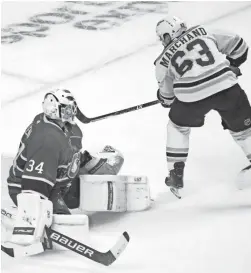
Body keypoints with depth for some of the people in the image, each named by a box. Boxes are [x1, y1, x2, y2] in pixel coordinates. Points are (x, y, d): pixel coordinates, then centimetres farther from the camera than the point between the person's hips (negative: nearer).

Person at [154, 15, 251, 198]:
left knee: (178, 125, 28)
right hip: (227, 87, 1)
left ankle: (176, 175, 26)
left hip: (192, 96, 0)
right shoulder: (204, 32, 20)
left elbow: (166, 98, 27)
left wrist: (165, 99, 50)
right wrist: (231, 66, 36)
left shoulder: (164, 59, 19)